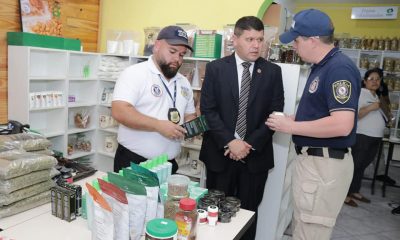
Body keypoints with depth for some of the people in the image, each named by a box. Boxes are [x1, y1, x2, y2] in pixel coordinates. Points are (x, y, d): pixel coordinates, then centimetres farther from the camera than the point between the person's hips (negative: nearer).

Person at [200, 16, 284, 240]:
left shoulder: (273, 71, 3)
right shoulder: (216, 68, 0)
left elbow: (275, 113, -1)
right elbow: (208, 109, -6)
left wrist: (251, 144, -11)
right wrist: (229, 141, -15)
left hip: (256, 155, 1)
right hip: (220, 152, -1)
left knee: (248, 211, 12)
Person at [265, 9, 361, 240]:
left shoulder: (339, 68, -19)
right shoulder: (322, 67, 12)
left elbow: (342, 124, -27)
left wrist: (291, 126, -19)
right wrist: (294, 121, 4)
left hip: (325, 164, -10)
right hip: (312, 159, 10)